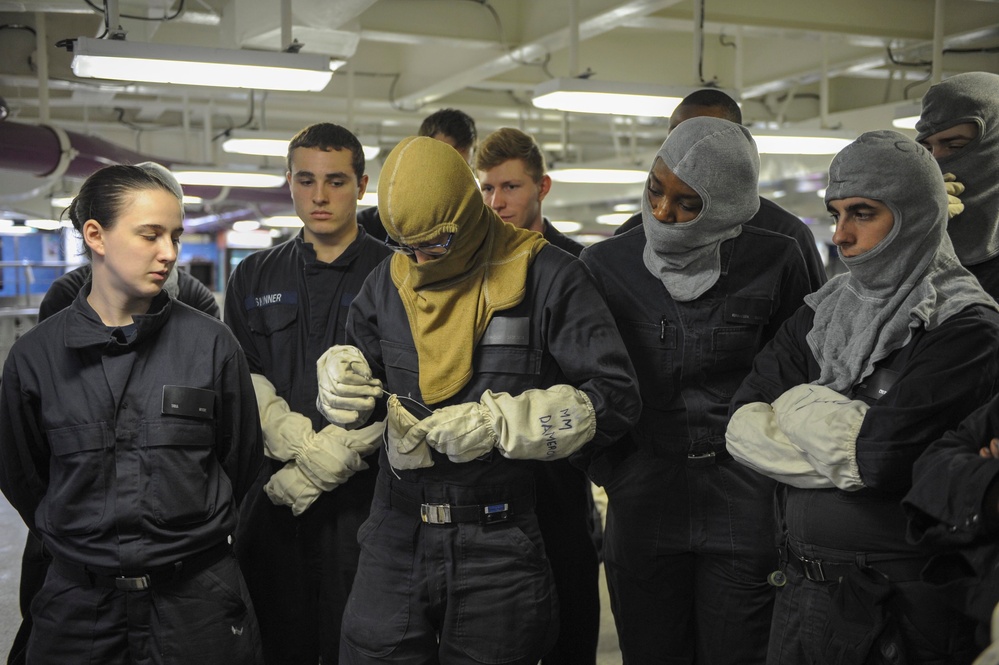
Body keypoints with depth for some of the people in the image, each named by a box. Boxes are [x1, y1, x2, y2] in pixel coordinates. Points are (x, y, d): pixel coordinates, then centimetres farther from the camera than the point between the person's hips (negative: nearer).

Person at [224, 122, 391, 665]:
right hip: (273, 490, 3)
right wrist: (300, 443, -13)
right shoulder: (254, 278, 12)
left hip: (362, 492, -3)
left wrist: (324, 465, -13)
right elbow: (243, 381, 4)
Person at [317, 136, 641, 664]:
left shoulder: (547, 278, -8)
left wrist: (496, 423, -17)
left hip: (500, 544, -3)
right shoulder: (388, 283, 7)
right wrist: (340, 375, -6)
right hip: (397, 535, 4)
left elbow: (614, 398, -11)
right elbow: (360, 365, 19)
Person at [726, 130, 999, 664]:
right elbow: (741, 428, -3)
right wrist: (842, 455, -16)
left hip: (902, 610, -5)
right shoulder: (825, 309, 6)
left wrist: (797, 405, -9)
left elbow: (883, 454, -24)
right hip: (803, 589, 5)